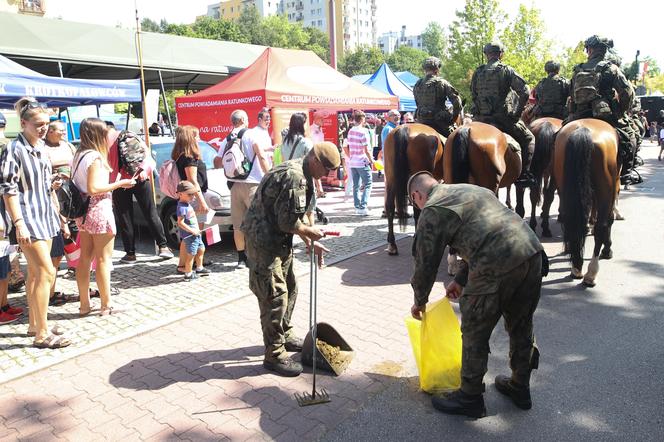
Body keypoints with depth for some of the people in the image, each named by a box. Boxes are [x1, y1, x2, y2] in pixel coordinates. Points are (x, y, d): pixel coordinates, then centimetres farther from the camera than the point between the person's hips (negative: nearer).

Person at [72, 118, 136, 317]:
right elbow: (93, 188, -21)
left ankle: (84, 304, 20)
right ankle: (106, 305, 7)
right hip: (99, 211, -9)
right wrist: (119, 184, -13)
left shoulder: (78, 155, 11)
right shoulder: (95, 157, -16)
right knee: (103, 259, -1)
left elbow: (76, 184, 14)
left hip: (83, 212, 9)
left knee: (85, 258, 12)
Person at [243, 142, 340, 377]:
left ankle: (284, 335, 37)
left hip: (277, 240, 11)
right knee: (275, 296, -5)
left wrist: (309, 242, 11)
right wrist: (310, 233, -7)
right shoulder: (295, 178, -24)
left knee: (289, 288, 20)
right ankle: (274, 355, 6)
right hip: (264, 241, -11)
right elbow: (288, 222, -24)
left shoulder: (300, 173, 10)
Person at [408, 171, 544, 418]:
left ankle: (470, 399, 28)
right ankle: (520, 388, 44)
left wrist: (420, 301, 23)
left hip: (497, 269, -8)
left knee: (474, 335, 11)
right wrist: (461, 280, 34)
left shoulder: (432, 211, 3)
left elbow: (426, 263, 7)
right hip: (533, 253, 9)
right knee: (521, 328, 25)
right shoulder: (472, 190, 27)